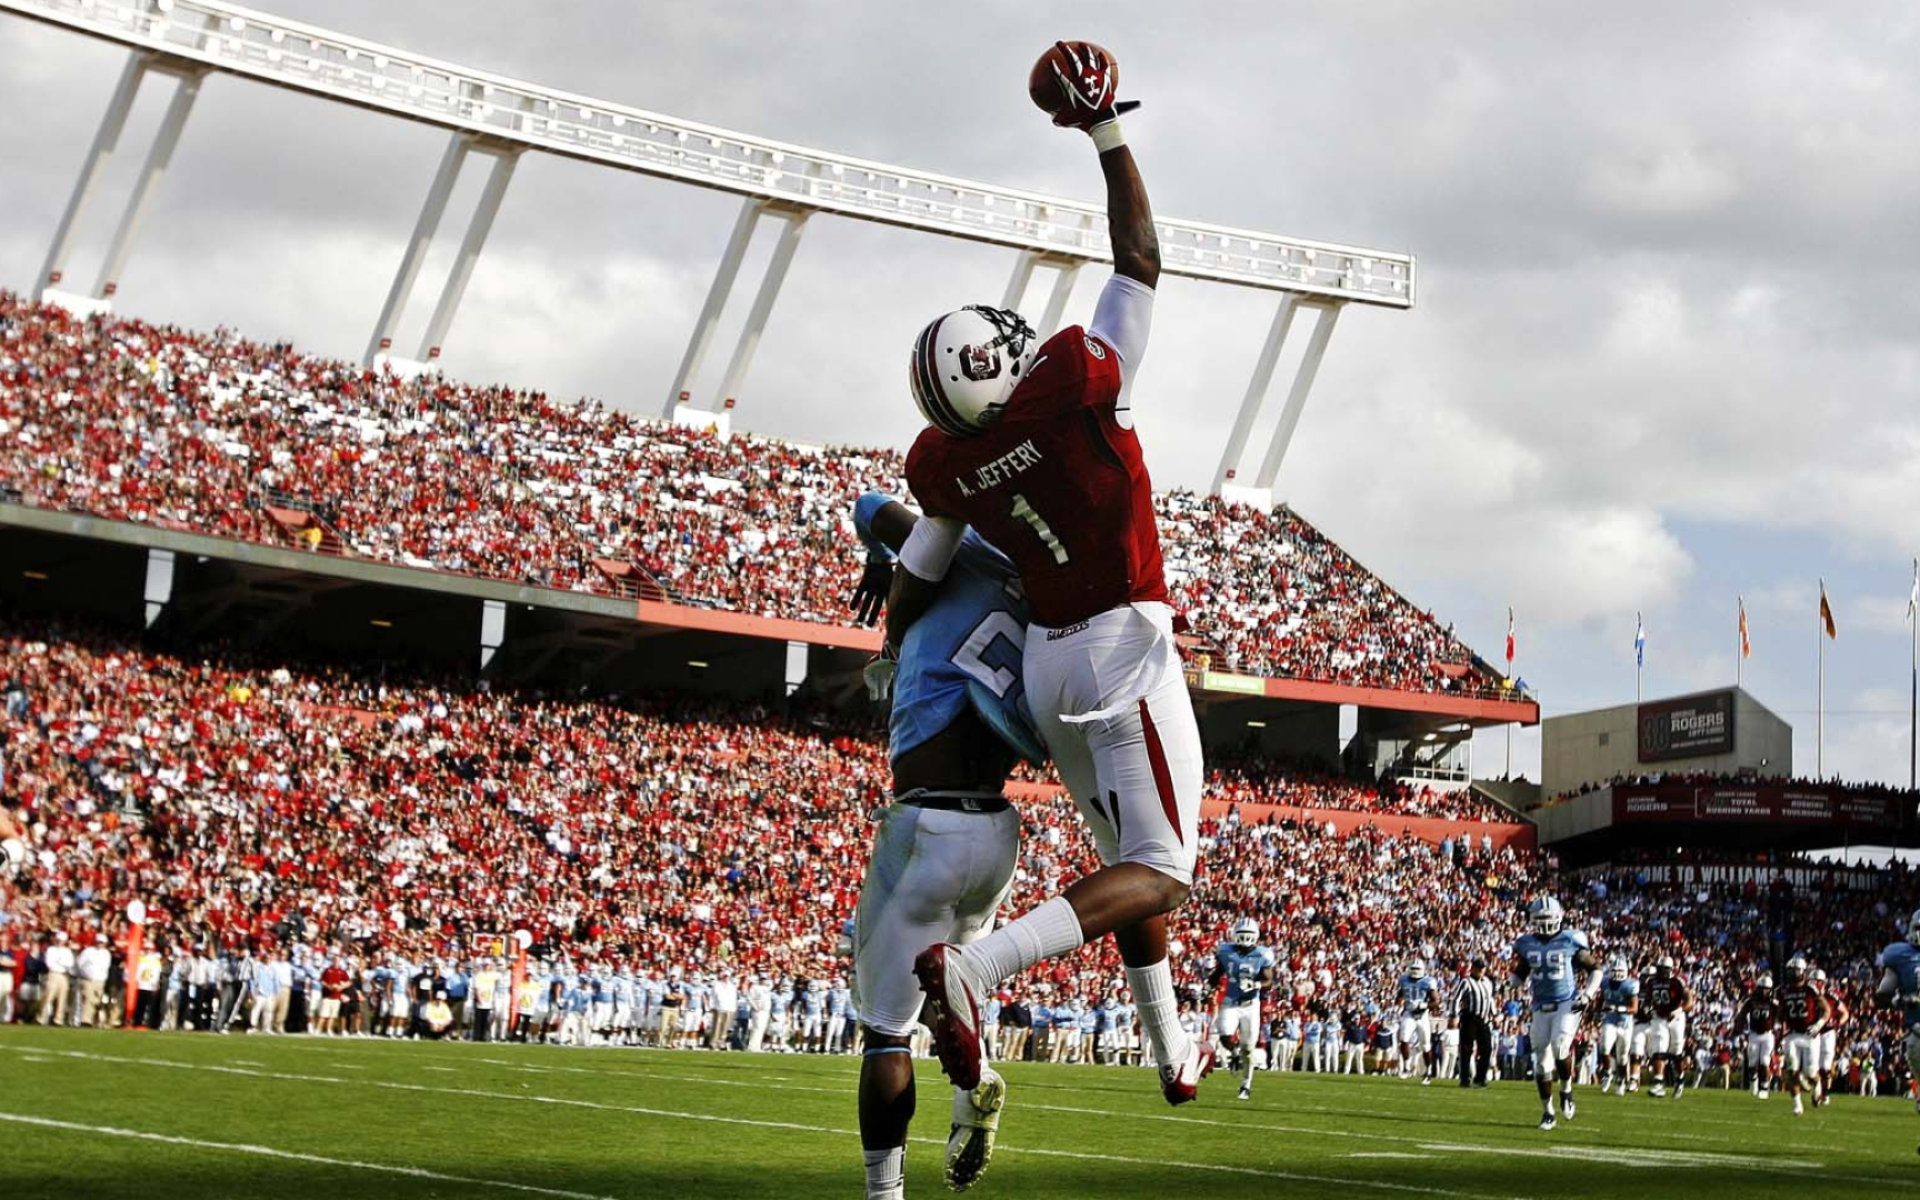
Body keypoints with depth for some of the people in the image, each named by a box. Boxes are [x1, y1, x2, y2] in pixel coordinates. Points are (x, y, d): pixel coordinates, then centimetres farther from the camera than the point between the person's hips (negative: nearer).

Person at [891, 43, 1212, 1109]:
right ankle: (974, 965, -26)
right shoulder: (1080, 381, -15)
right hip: (1125, 644, -6)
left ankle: (1173, 1054, 29)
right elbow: (1139, 258, -4)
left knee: (1130, 850, 22)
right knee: (1157, 869, -6)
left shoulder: (947, 464, -2)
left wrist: (898, 663, 27)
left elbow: (913, 585, 8)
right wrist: (1107, 133, 5)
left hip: (1045, 659, 6)